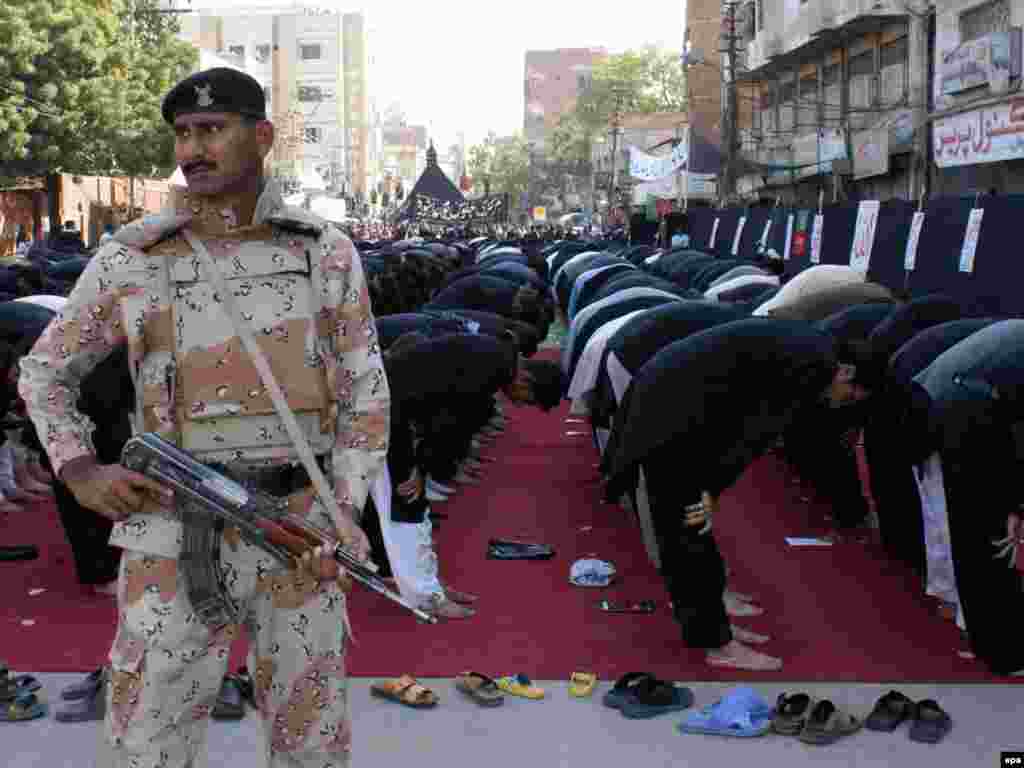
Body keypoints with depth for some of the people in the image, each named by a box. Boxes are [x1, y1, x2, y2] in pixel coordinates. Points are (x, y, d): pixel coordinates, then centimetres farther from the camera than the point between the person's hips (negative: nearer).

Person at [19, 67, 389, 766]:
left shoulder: (327, 252, 2)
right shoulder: (132, 260, -2)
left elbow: (364, 393, 6)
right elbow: (45, 372, 11)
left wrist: (346, 512, -8)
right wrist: (81, 473, -6)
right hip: (177, 545, -1)